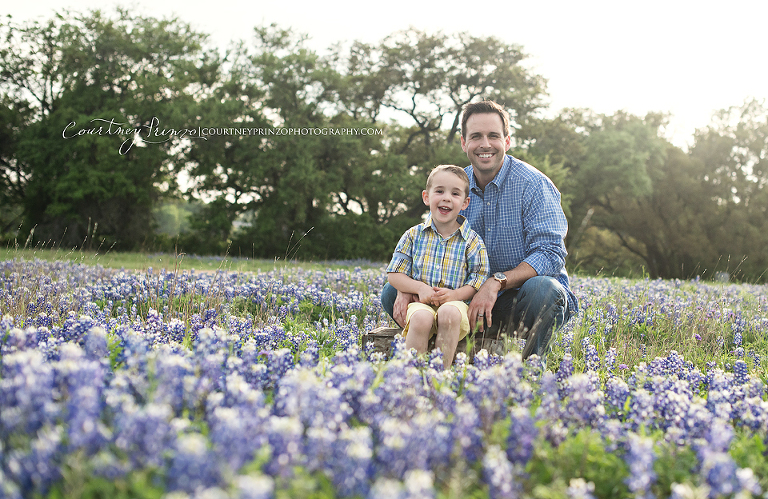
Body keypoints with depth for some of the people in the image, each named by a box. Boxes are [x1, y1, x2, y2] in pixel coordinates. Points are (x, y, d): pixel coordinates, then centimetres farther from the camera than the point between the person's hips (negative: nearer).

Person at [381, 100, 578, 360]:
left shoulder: (533, 184, -13)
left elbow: (550, 253, -21)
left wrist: (497, 281, -35)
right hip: (472, 296, 5)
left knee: (542, 289, -40)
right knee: (392, 292, -6)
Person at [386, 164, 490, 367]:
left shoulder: (472, 240, 7)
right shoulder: (414, 235, 10)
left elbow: (480, 279, 4)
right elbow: (394, 275, 9)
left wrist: (456, 294, -16)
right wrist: (420, 288, -10)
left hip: (455, 304, 0)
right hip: (420, 303, 0)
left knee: (449, 314, -37)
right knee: (421, 318, -36)